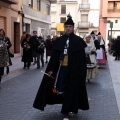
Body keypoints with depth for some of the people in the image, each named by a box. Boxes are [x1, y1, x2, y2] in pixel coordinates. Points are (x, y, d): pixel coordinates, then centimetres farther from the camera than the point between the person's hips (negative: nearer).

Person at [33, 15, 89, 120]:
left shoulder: (78, 41, -4)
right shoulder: (59, 40, 5)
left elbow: (82, 58, -5)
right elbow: (54, 55, 4)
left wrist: (82, 72, -11)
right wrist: (51, 69, -2)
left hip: (73, 69, -3)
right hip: (61, 68, 3)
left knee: (70, 90, 3)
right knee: (60, 89, 8)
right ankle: (67, 107, 32)